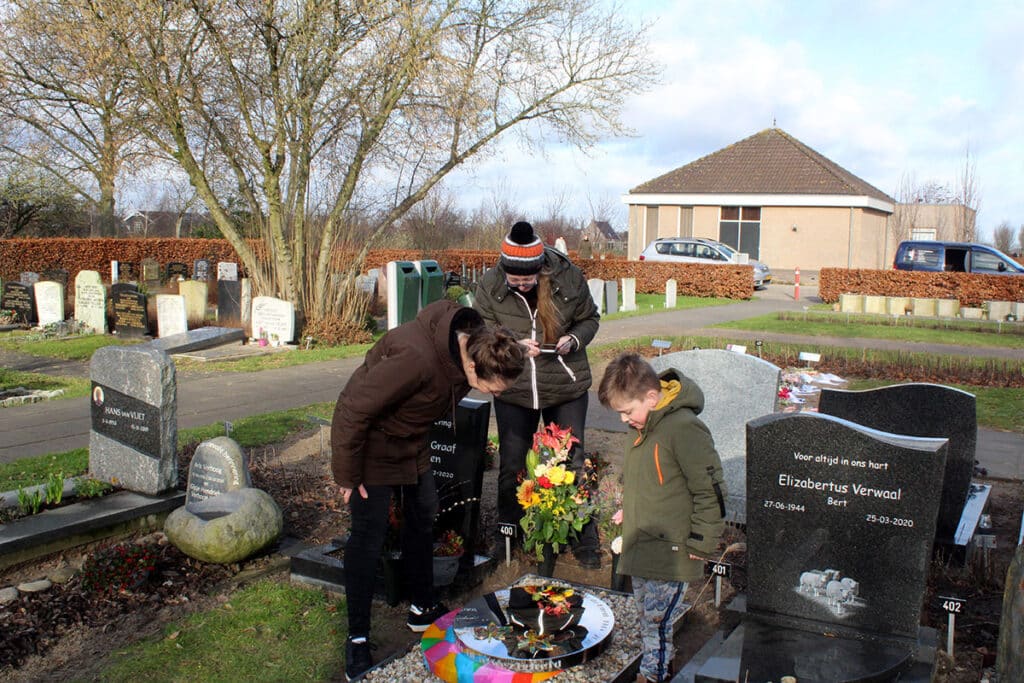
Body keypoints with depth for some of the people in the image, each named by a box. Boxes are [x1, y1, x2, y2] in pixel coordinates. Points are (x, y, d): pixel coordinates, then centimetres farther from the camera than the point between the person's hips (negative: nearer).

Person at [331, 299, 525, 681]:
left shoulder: (470, 342, -14)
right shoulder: (416, 357, -39)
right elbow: (355, 411, -31)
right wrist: (347, 475, -21)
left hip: (410, 440, 8)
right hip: (370, 440, -8)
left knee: (423, 515, 13)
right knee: (369, 532, -4)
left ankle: (423, 609, 31)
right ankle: (357, 639, 11)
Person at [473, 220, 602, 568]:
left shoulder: (569, 279, -12)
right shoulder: (490, 286, -11)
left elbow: (590, 319, 4)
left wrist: (574, 339, -16)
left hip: (566, 387, -1)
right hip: (512, 390, 1)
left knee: (572, 463, 6)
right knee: (511, 465, 12)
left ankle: (584, 540, 21)